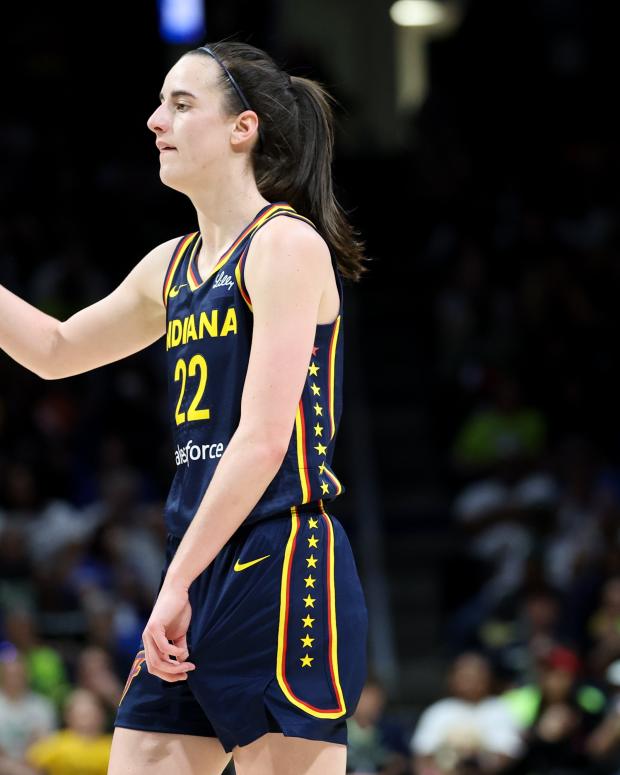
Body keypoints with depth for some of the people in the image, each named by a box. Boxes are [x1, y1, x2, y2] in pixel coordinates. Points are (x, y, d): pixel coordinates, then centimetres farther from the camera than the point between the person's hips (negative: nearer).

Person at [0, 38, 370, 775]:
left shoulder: (286, 244, -9)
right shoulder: (171, 265, 16)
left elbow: (264, 439, -16)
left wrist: (177, 584, -18)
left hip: (283, 573, -8)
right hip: (196, 572, 8)